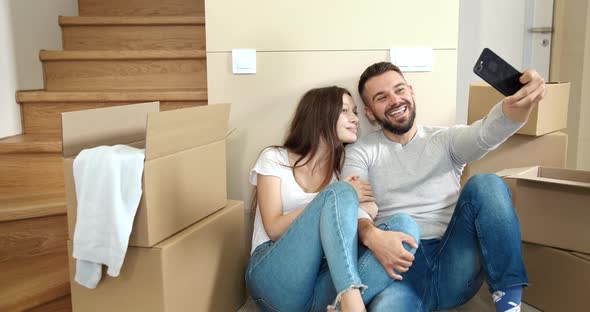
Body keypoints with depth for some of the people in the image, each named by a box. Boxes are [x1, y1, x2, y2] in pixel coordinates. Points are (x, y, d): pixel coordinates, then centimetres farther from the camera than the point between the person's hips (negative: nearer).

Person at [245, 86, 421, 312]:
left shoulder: (343, 167, 17)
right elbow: (274, 229, -5)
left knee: (404, 225, -21)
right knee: (340, 192, -25)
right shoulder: (274, 158, 7)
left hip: (325, 281, 4)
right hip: (274, 276, -3)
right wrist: (341, 197, -11)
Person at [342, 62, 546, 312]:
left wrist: (523, 100, -32)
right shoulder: (360, 153, 10)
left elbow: (488, 131, -8)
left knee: (486, 184, -21)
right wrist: (371, 235, -31)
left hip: (455, 265, 4)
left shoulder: (446, 141, 14)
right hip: (397, 265, -3)